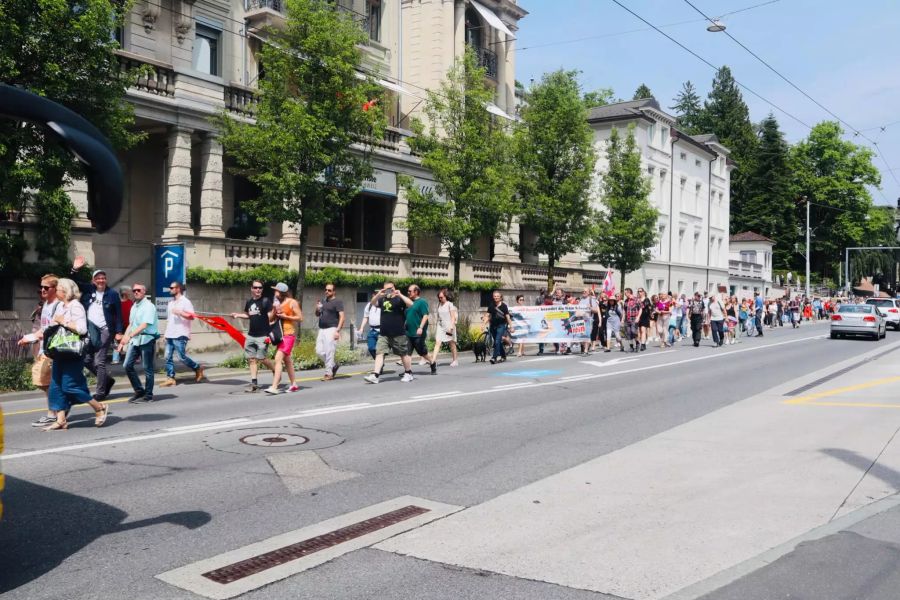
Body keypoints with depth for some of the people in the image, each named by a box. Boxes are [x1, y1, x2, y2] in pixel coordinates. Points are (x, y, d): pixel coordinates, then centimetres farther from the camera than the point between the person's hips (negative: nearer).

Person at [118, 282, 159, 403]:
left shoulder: (149, 306, -10)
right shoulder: (134, 307, 15)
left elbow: (144, 325, -21)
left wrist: (129, 336, -29)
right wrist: (123, 340, 17)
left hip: (147, 339, -7)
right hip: (134, 340, 7)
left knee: (147, 369, 0)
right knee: (128, 365, 2)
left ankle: (148, 395, 10)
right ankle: (139, 390, 16)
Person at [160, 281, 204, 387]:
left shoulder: (185, 302, -5)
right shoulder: (170, 303, 19)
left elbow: (191, 316, -14)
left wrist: (179, 312, -21)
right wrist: (166, 332, 18)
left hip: (180, 335, -8)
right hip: (170, 335, 8)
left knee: (182, 357, -8)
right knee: (168, 357, 2)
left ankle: (197, 369, 11)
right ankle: (170, 378, 5)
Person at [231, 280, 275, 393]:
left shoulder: (266, 301, -8)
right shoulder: (249, 302, 10)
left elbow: (270, 318, -12)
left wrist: (274, 309, -30)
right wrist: (238, 315, 12)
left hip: (263, 336, -6)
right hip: (251, 335, 6)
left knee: (261, 359, -7)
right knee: (251, 359, 5)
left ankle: (276, 370, 17)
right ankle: (254, 382, 10)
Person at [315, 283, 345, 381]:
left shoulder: (337, 302, -3)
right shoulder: (322, 301, 18)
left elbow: (342, 316, -11)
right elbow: (317, 315, 26)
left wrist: (337, 330, -20)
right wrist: (317, 309, 2)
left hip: (331, 329, -7)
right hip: (321, 329, 7)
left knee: (329, 352, -10)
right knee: (319, 351, 5)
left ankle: (328, 373, -3)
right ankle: (334, 365, 23)